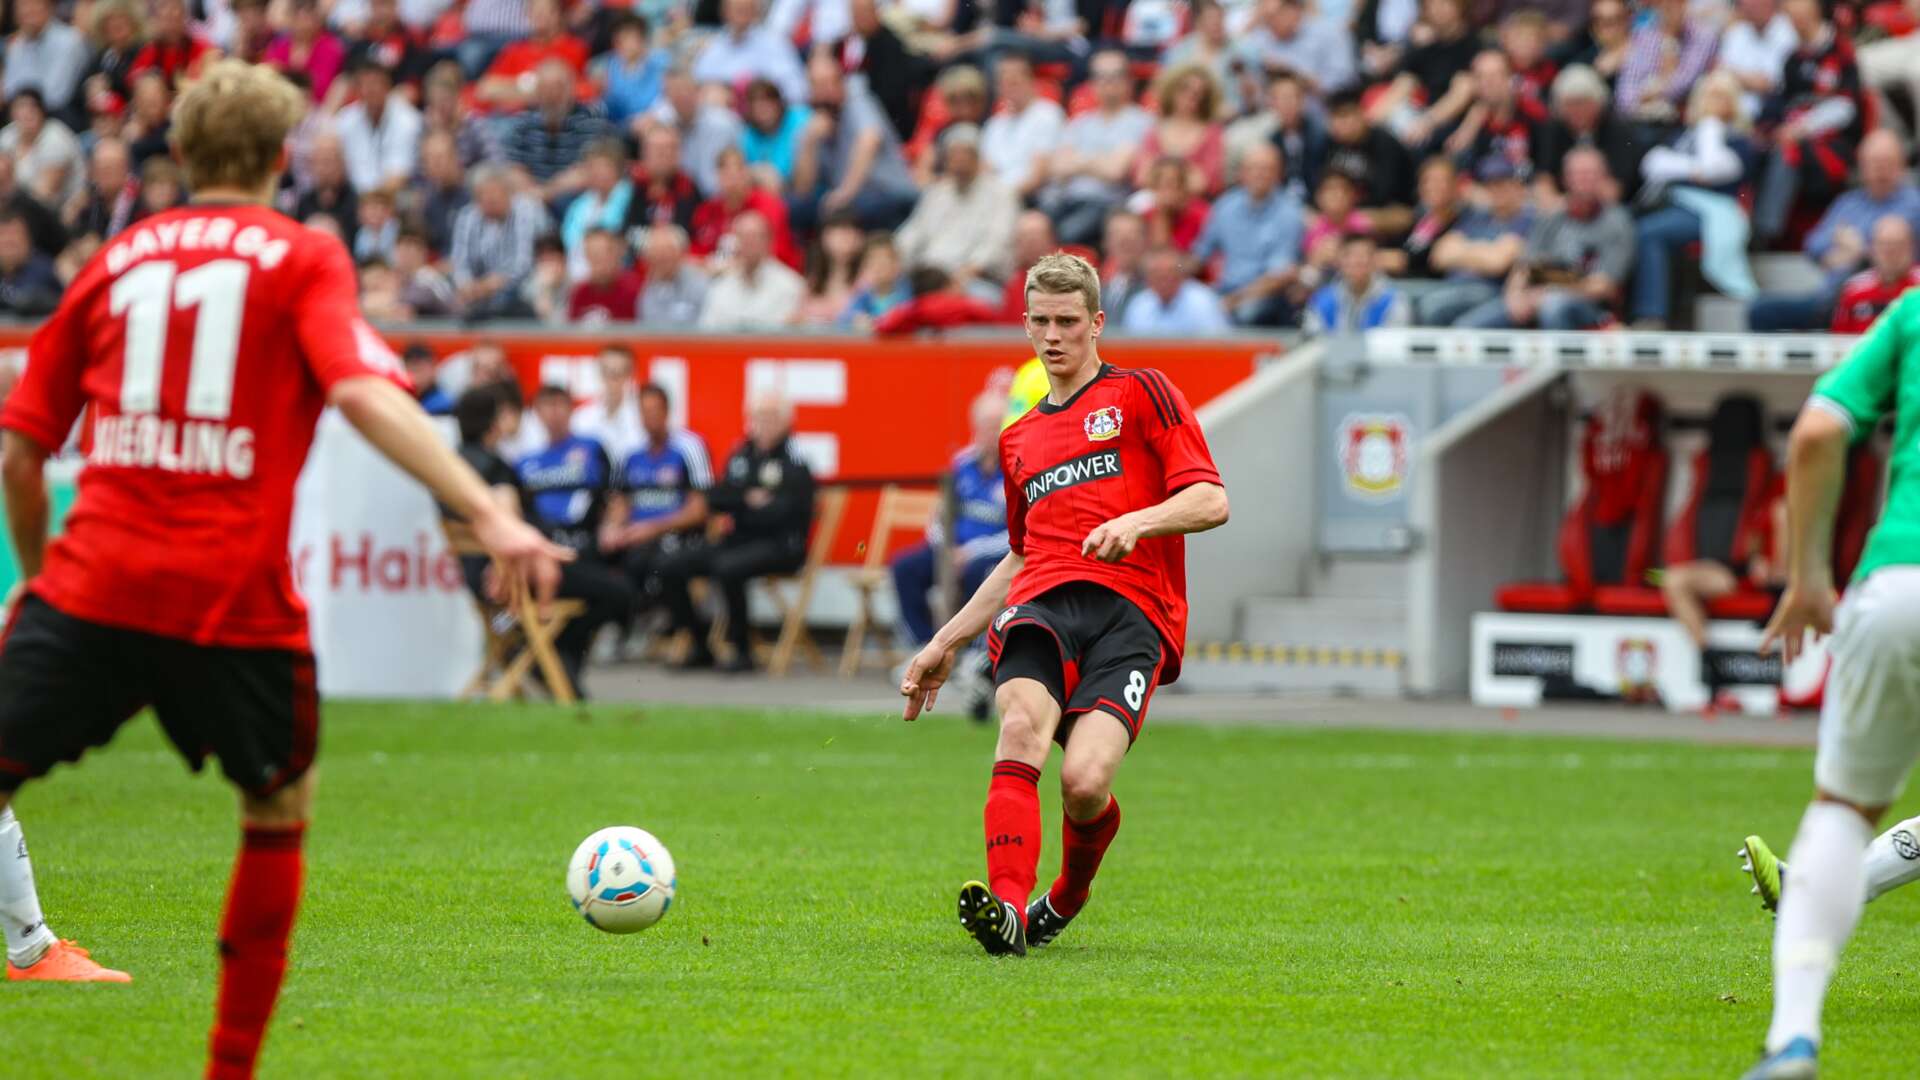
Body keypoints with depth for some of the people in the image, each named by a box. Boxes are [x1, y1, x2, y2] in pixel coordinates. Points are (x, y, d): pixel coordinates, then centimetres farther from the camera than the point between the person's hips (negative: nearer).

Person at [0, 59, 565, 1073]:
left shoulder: (114, 260, 16)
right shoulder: (305, 260, 6)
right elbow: (365, 392, -12)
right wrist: (488, 514, -18)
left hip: (92, 583, 2)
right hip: (236, 599, -2)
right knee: (278, 810, 20)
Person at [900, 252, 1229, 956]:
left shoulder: (1141, 395, 11)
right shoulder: (1018, 440, 29)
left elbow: (1210, 501, 1)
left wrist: (1136, 522, -17)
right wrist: (946, 642, 34)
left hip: (1132, 611, -4)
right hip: (1042, 605, 4)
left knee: (1084, 783, -24)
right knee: (1022, 723, -31)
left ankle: (1067, 900, 9)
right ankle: (1008, 909, -43)